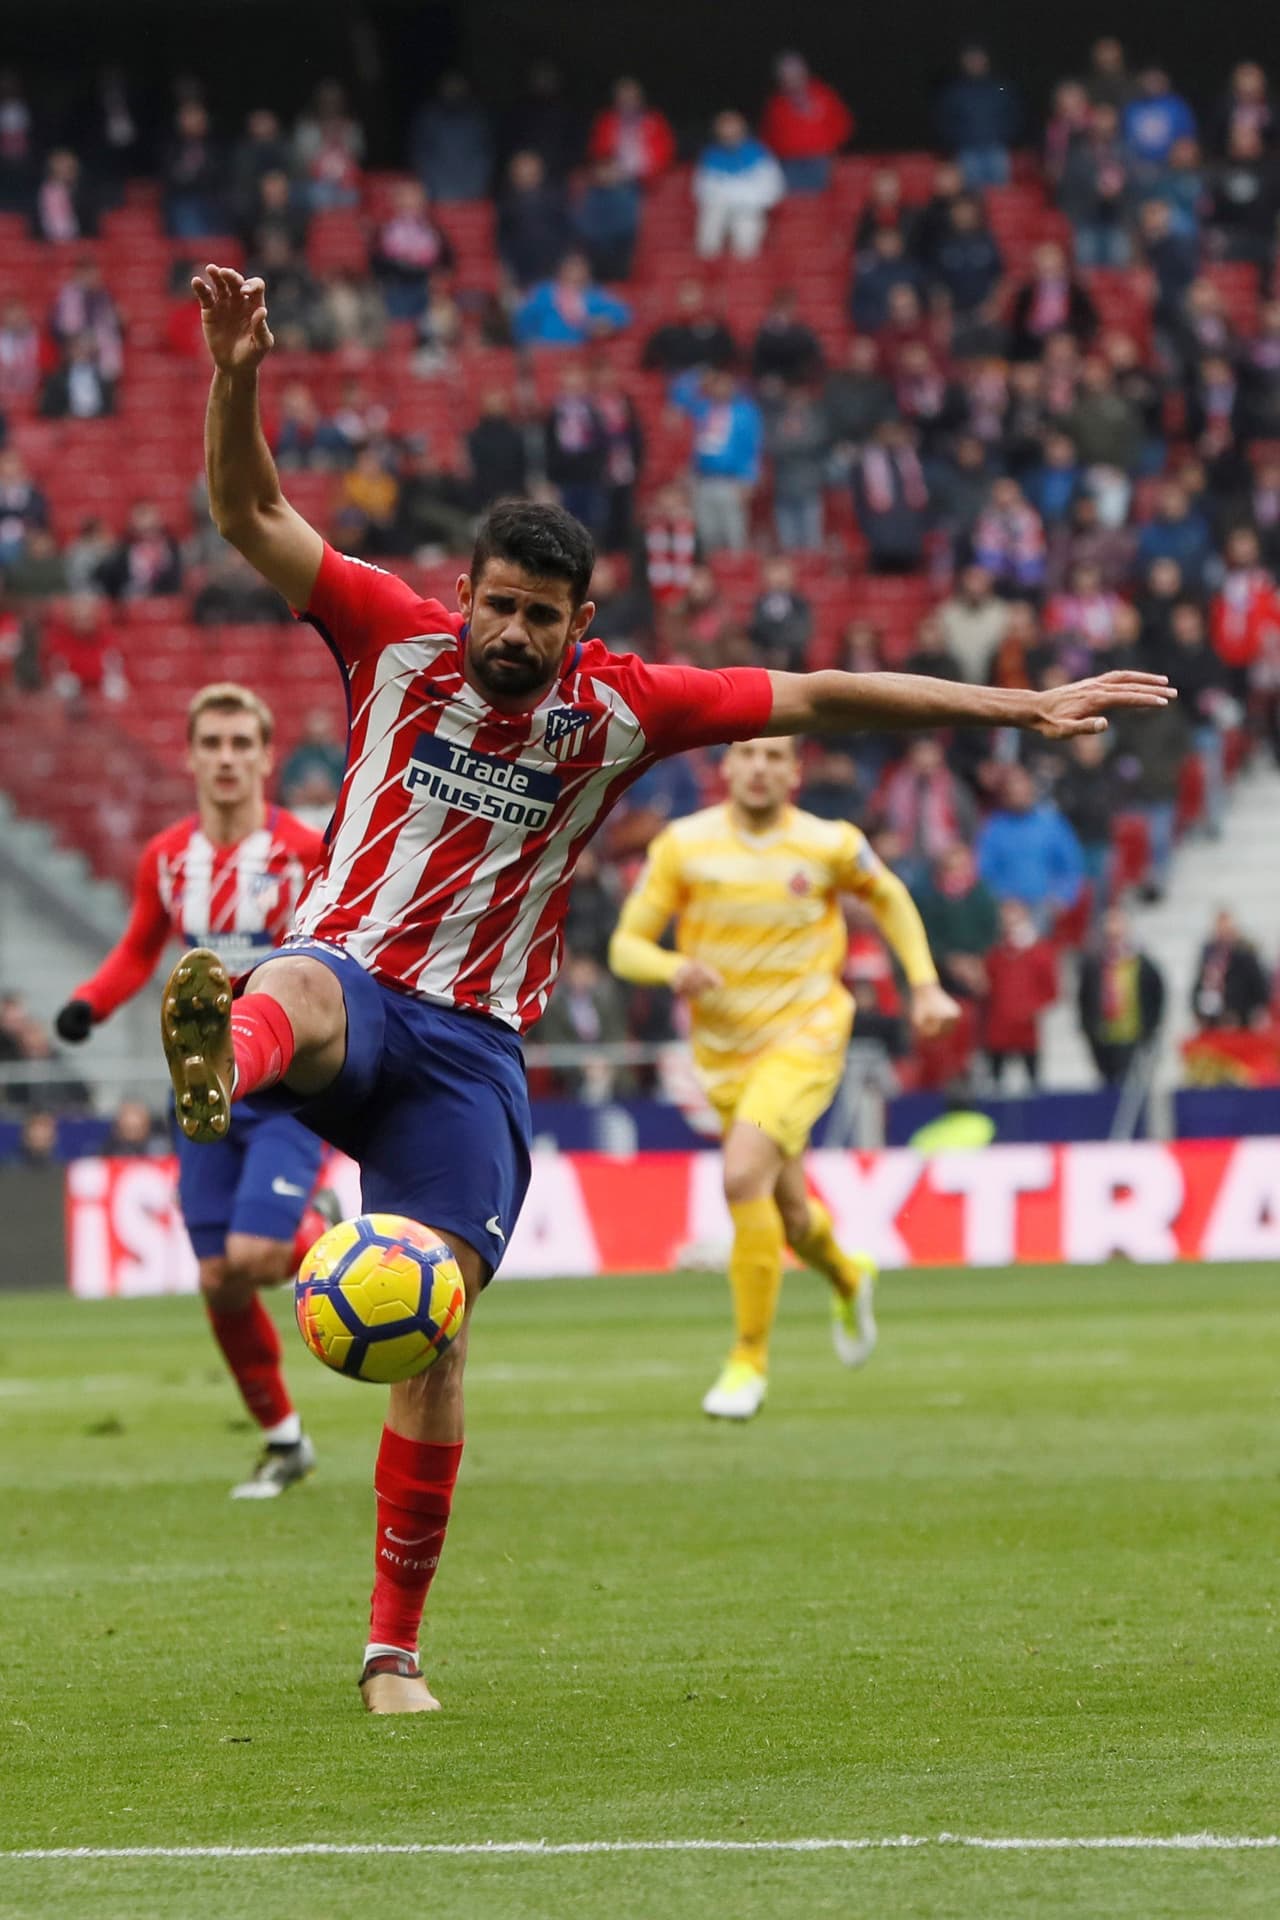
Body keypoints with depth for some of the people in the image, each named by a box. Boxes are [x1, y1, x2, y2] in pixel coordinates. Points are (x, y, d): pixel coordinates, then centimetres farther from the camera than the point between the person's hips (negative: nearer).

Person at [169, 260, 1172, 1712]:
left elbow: (812, 700, 6)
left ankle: (394, 1648, 3)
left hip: (471, 1045, 1)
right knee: (298, 1003, -41)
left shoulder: (617, 707, 2)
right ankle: (222, 1060, -80)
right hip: (351, 970, -1)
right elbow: (250, 518, -6)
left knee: (435, 1326, -6)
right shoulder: (398, 642, -2)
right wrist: (236, 383, -24)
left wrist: (1019, 708, 6)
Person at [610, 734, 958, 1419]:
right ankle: (847, 1279, 51)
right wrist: (674, 968, -26)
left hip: (805, 1036, -3)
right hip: (723, 1049, 3)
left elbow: (889, 897, 13)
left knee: (743, 1176, -26)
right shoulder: (683, 845, -6)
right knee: (789, 1213, 13)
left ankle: (749, 1358, -13)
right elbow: (626, 945, -5)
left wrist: (924, 985, 6)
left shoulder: (830, 845, -8)